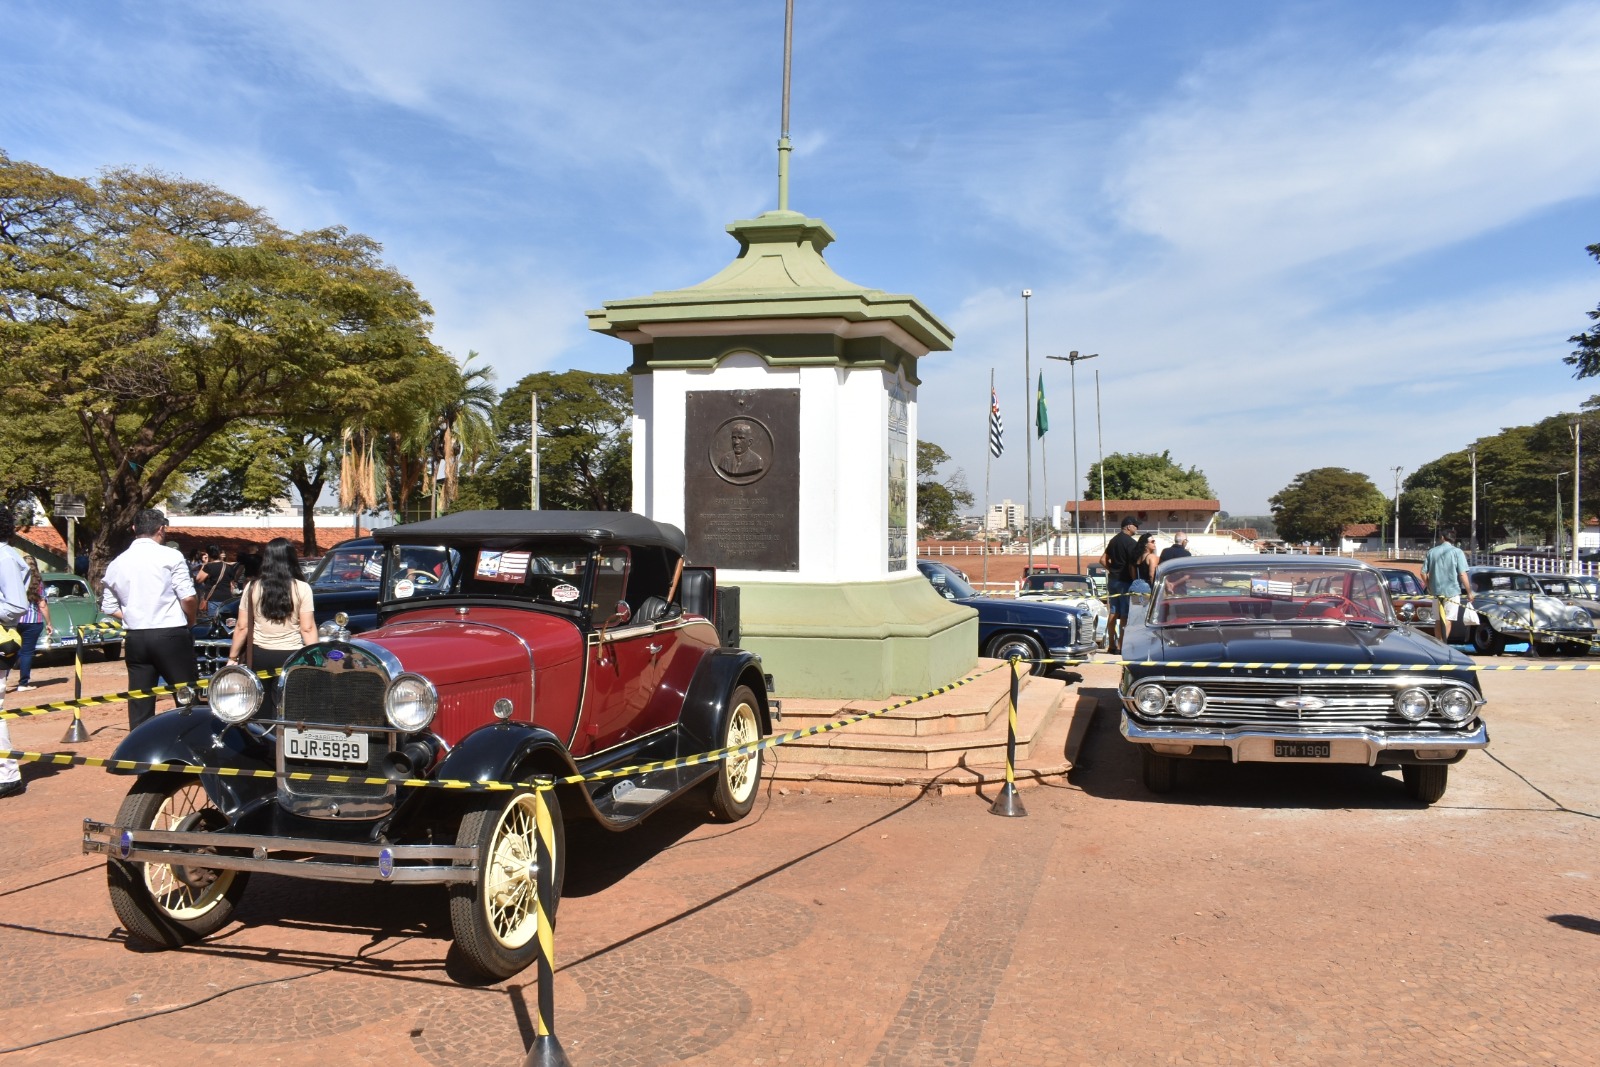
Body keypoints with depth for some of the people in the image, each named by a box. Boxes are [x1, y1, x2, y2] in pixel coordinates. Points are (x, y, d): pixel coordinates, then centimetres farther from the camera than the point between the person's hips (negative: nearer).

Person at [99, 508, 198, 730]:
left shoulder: (116, 564, 9)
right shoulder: (170, 556, -7)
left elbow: (109, 608, 13)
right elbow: (188, 597, -11)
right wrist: (190, 621, 6)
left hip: (135, 639, 5)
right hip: (171, 636, -5)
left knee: (139, 707, 8)